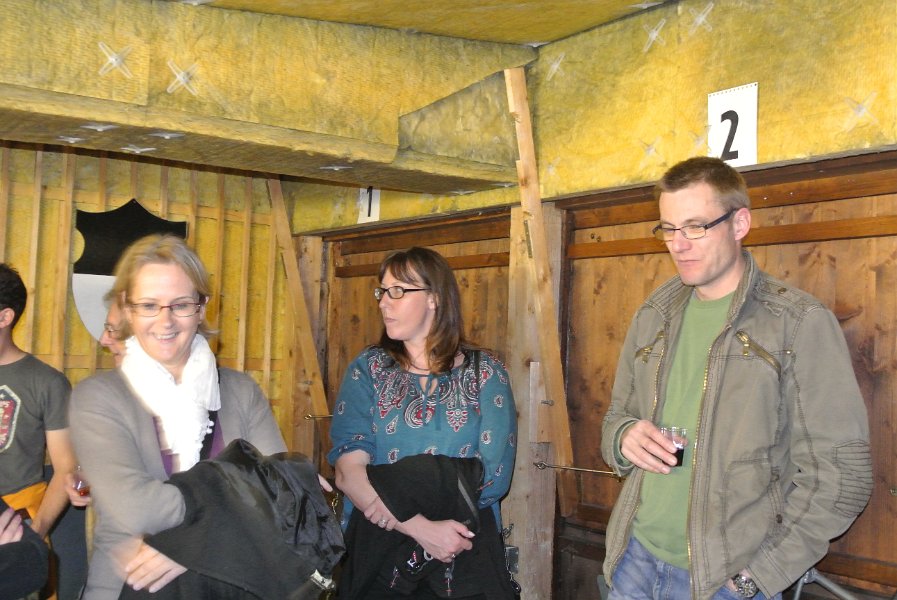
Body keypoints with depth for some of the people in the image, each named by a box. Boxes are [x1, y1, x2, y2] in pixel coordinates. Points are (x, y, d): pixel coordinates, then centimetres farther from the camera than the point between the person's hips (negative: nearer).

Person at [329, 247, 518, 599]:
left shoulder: (485, 372, -2)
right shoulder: (368, 369, 0)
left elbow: (493, 475, -12)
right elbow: (348, 472, -11)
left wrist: (398, 493, -21)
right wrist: (421, 529, -23)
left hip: (465, 560, 0)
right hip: (375, 556, 1)